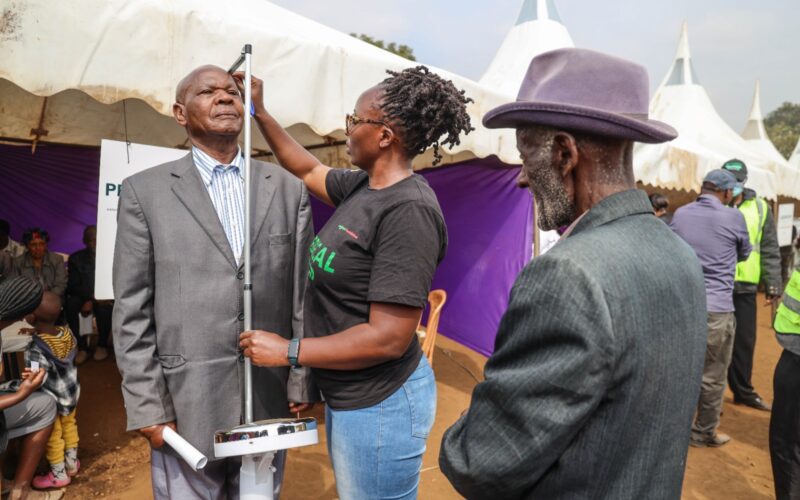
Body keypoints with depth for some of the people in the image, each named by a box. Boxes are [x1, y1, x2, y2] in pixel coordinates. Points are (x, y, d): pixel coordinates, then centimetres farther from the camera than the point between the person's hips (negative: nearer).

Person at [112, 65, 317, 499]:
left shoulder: (288, 188, 5)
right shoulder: (144, 191, 1)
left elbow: (303, 292, 4)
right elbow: (131, 311, -1)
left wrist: (303, 379, 2)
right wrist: (147, 405, -6)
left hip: (269, 397, 2)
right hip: (185, 401, -1)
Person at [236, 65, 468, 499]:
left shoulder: (408, 211, -25)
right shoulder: (364, 184, 1)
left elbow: (388, 338, -27)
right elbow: (309, 171, 22)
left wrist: (287, 351, -18)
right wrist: (260, 113, 16)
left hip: (380, 404, -8)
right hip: (346, 396, 9)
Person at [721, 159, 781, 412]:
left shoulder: (760, 208, 6)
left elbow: (770, 249, 8)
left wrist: (773, 282, 2)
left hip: (745, 286, 2)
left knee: (744, 341, 10)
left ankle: (743, 391, 25)